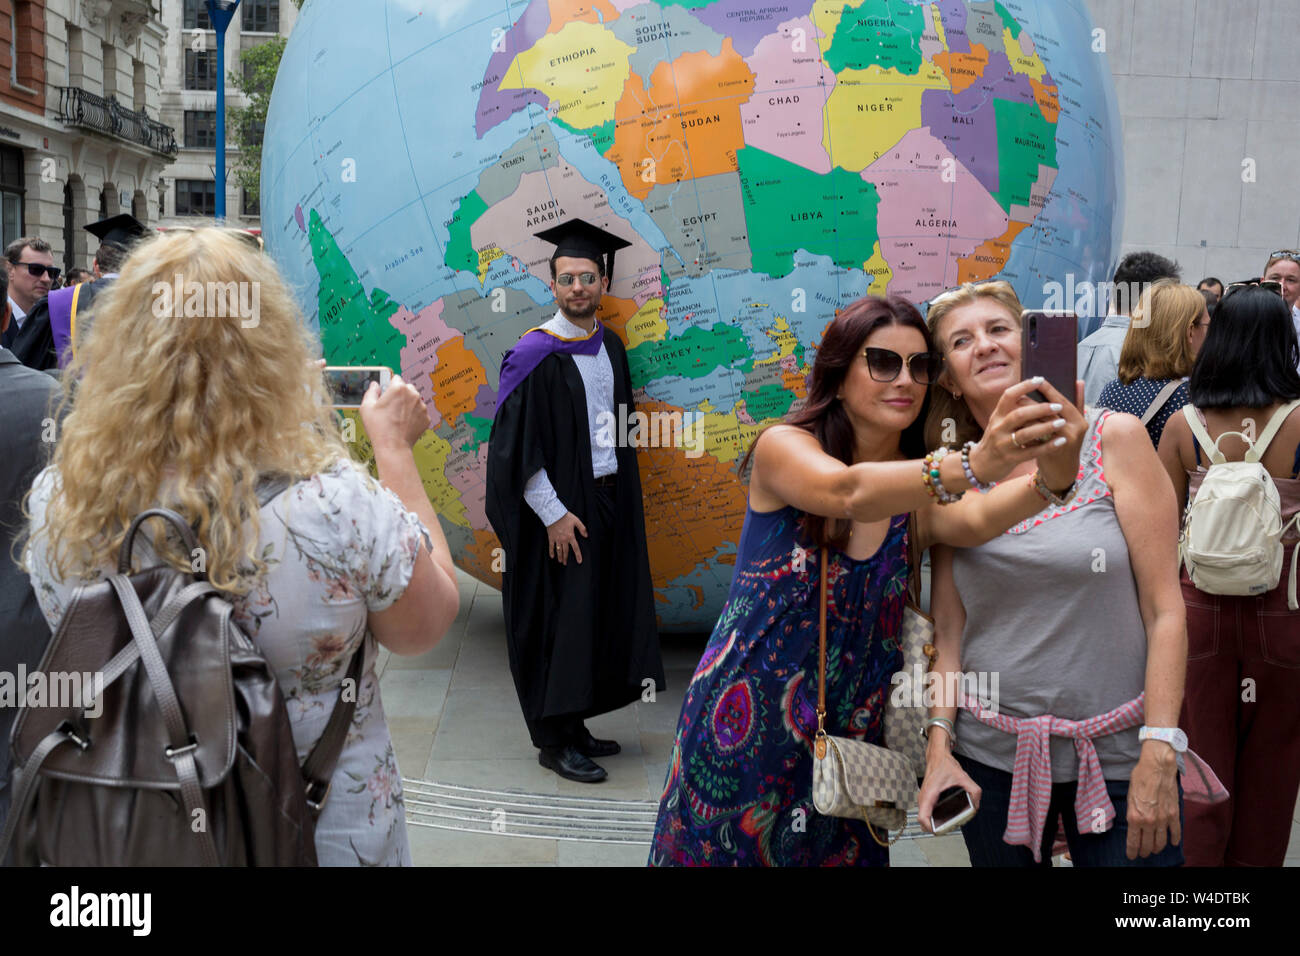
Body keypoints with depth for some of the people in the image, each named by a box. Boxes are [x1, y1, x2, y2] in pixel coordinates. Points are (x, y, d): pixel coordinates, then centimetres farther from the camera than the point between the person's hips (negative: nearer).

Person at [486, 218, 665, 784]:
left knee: (597, 615, 12)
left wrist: (623, 495, 13)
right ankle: (553, 741, 12)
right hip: (560, 509, -7)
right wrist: (553, 514, -17)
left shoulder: (610, 346, 9)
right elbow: (516, 446, -15)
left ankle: (573, 725, 26)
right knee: (559, 619, -1)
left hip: (609, 501, 7)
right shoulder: (535, 356, -12)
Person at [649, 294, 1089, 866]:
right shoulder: (783, 447, -11)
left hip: (849, 739, 3)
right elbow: (850, 493, -32)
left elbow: (973, 521, -24)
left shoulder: (920, 492, 0)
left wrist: (1052, 478, -44)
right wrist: (972, 464, -48)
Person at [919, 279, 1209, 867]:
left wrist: (1159, 751, -11)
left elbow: (1164, 608, -7)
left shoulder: (1113, 439, -5)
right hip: (990, 756, 2)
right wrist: (939, 744, -6)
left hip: (1117, 752, -2)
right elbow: (948, 626, 4)